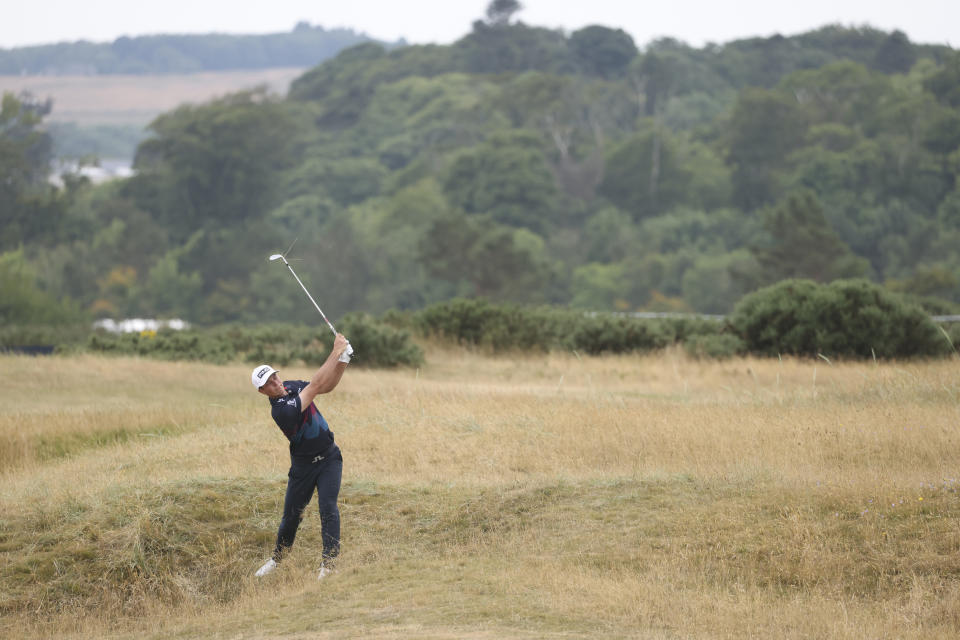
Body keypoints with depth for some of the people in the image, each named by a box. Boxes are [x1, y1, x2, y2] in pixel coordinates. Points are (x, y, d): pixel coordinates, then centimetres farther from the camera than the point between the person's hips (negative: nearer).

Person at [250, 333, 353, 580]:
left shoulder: (291, 386, -3)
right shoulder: (280, 410, -27)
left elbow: (327, 386, 2)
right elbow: (315, 386, -30)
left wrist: (342, 359, -16)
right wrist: (336, 351, -27)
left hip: (329, 457, 4)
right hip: (303, 465, -4)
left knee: (328, 508, -12)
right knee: (291, 514, 8)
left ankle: (328, 564, -14)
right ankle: (277, 558, 33)